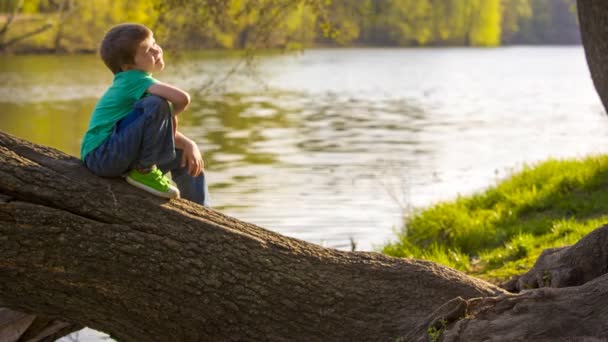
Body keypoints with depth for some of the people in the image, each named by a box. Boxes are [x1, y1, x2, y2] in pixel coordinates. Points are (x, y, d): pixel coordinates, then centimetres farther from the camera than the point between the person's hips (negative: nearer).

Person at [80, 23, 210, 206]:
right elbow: (182, 98, -31)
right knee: (157, 106, -26)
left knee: (187, 157, 17)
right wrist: (171, 114, -10)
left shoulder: (137, 83, 13)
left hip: (122, 155, 10)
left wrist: (189, 145, 0)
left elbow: (167, 131, 17)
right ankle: (143, 171, -15)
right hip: (102, 155, -10)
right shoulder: (133, 79, -15)